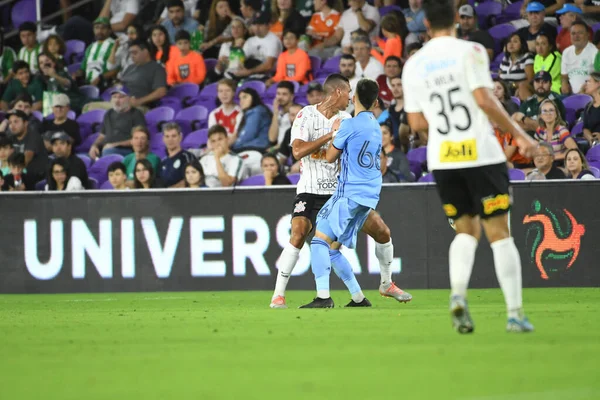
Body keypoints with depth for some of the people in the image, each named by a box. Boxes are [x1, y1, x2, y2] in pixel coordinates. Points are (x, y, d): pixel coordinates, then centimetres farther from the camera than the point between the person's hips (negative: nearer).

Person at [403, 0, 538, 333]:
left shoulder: (413, 64, 8)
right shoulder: (470, 52, -5)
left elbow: (416, 122, 9)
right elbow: (484, 100, -15)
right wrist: (518, 133, -7)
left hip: (441, 159, 4)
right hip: (480, 153, -4)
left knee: (466, 230, 15)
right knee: (499, 232, 1)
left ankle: (457, 294, -11)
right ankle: (515, 314, -2)